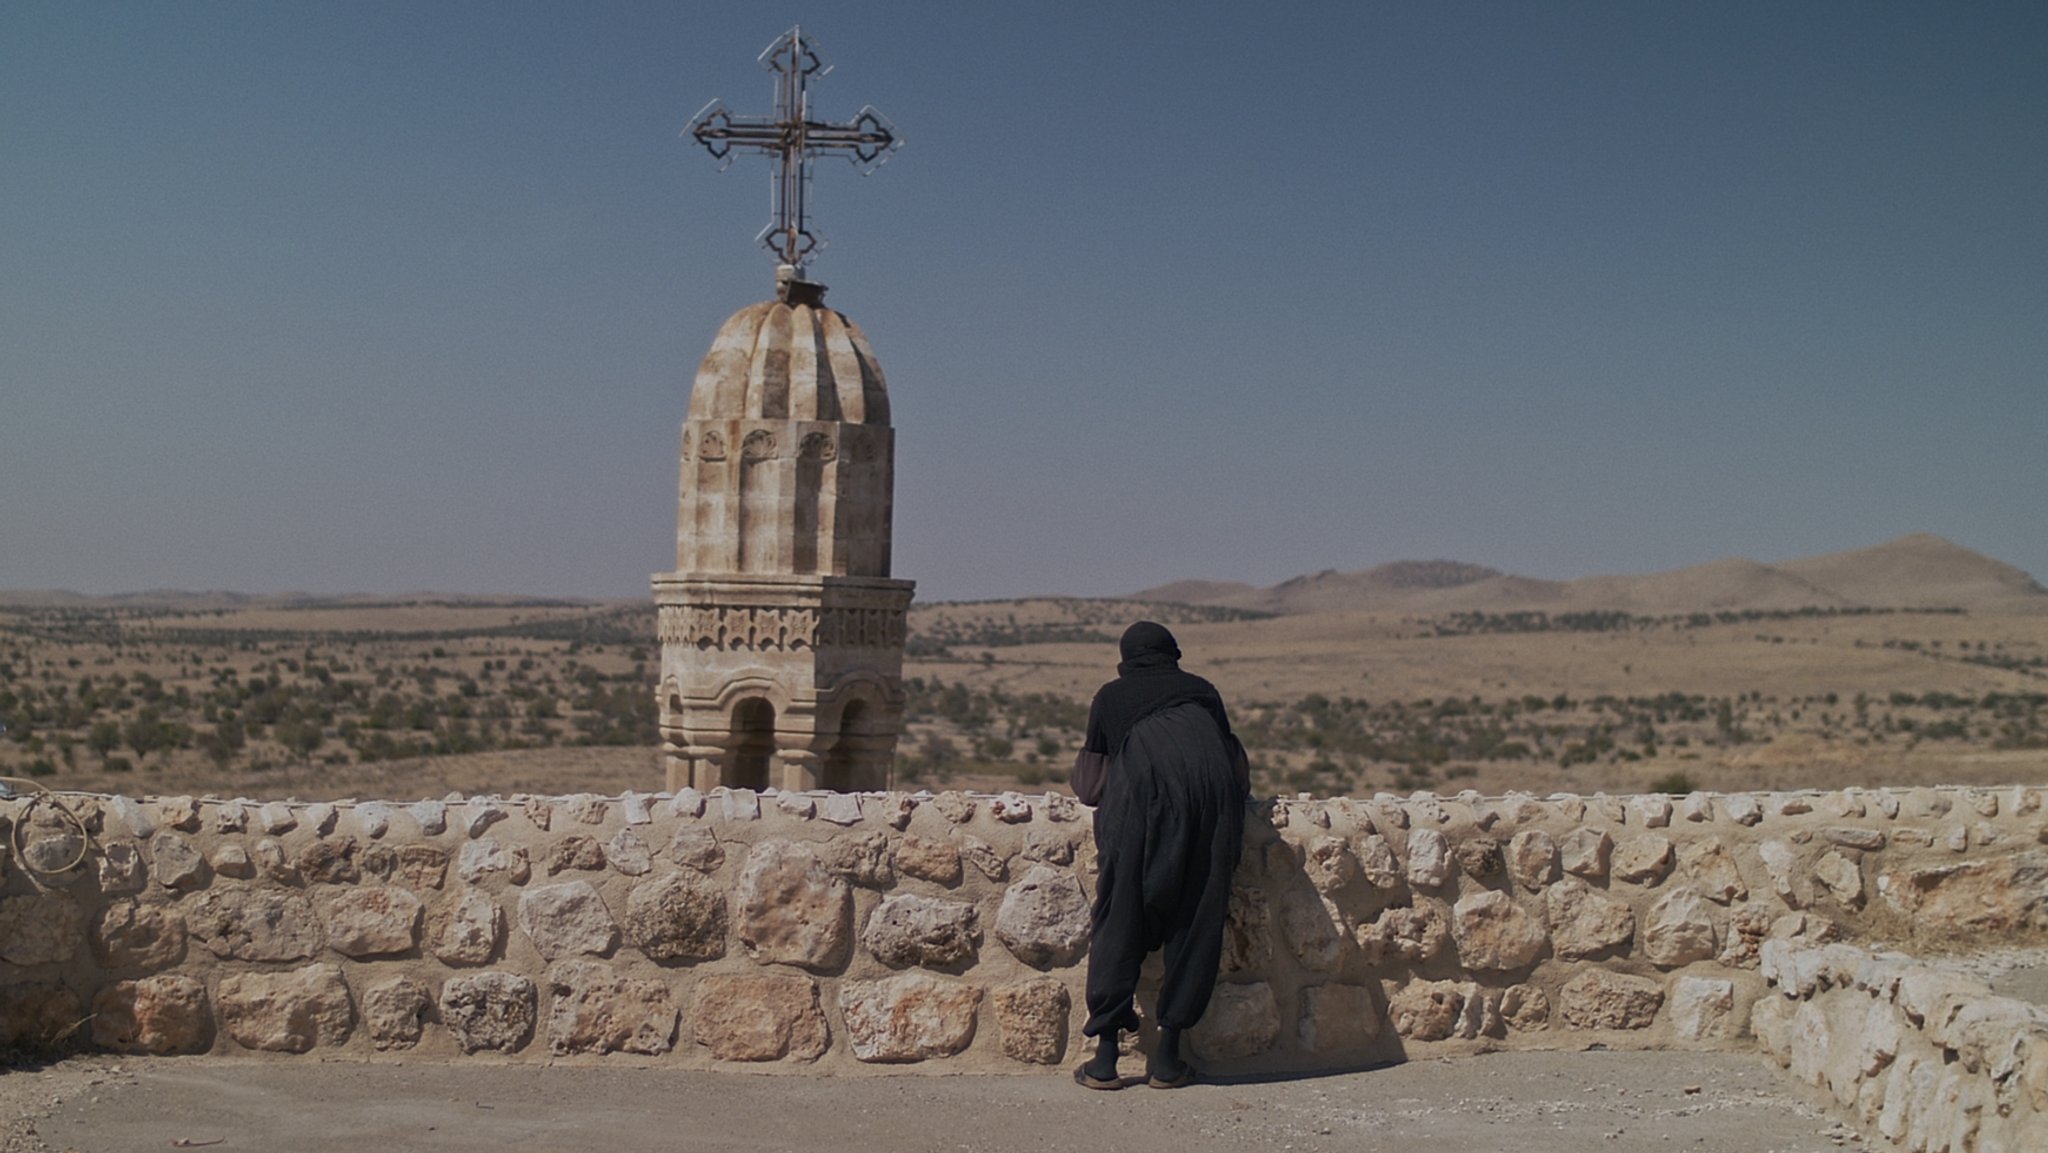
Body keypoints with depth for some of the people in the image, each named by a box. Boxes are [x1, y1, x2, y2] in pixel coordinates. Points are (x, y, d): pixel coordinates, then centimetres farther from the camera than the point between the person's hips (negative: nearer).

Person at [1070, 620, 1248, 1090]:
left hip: (1141, 794, -1)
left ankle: (1106, 1055, 0)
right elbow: (1239, 775, 32)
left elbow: (1091, 788, 26)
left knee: (1121, 919, 4)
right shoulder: (1202, 692, 30)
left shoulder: (1112, 696, 25)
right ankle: (1167, 1057, 6)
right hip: (1211, 796, 2)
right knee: (1196, 922, 6)